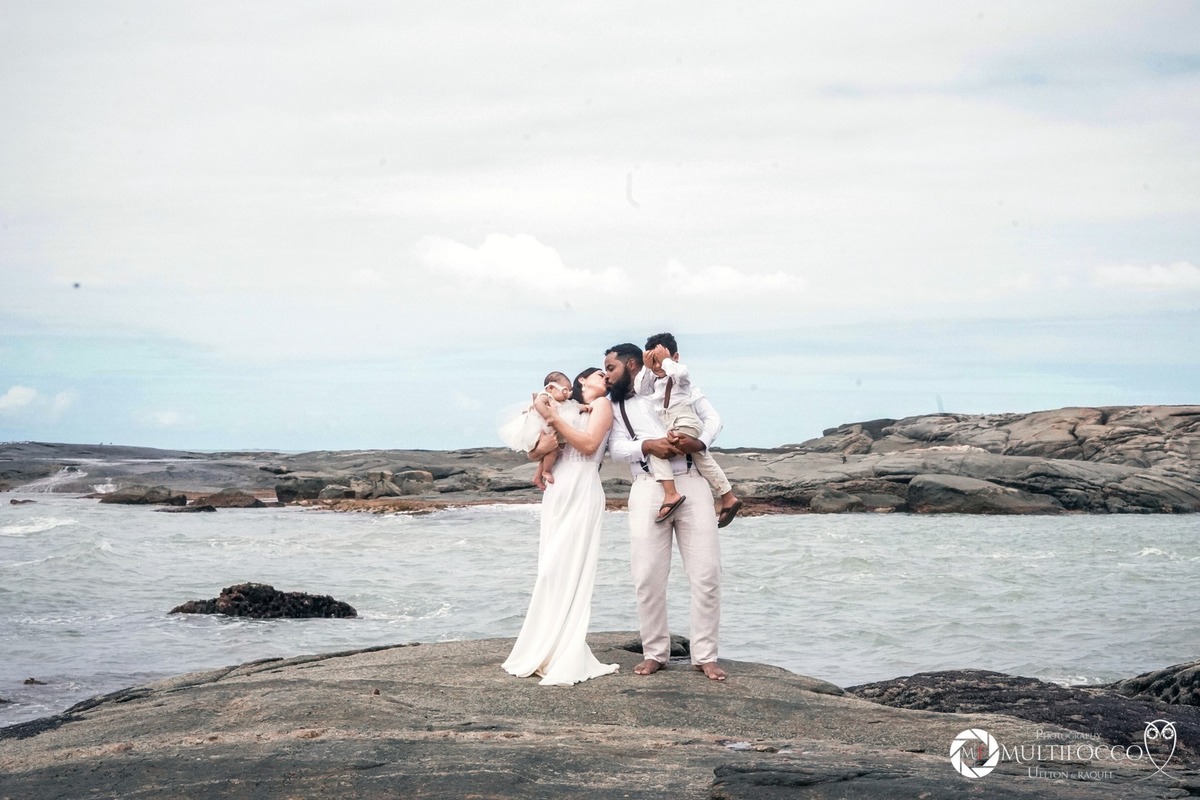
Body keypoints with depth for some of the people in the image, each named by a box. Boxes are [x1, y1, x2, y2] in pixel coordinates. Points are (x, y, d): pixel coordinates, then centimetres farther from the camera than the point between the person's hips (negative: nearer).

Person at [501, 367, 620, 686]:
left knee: (566, 571, -12)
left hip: (582, 495, -5)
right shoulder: (565, 408, 23)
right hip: (556, 495, 5)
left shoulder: (602, 405, 9)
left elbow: (589, 444, -6)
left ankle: (565, 661, -12)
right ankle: (547, 654, 0)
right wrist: (546, 446, -4)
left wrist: (554, 418, -7)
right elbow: (534, 451, 17)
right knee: (551, 573, 0)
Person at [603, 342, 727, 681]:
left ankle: (705, 655, 2)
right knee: (648, 576, -5)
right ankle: (655, 653, 7)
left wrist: (699, 442, -12)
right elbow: (617, 447, 1)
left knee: (706, 573, -5)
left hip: (691, 482, -1)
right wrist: (648, 445, -18)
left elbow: (712, 417, 9)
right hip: (648, 488, 2)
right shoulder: (615, 406, 17)